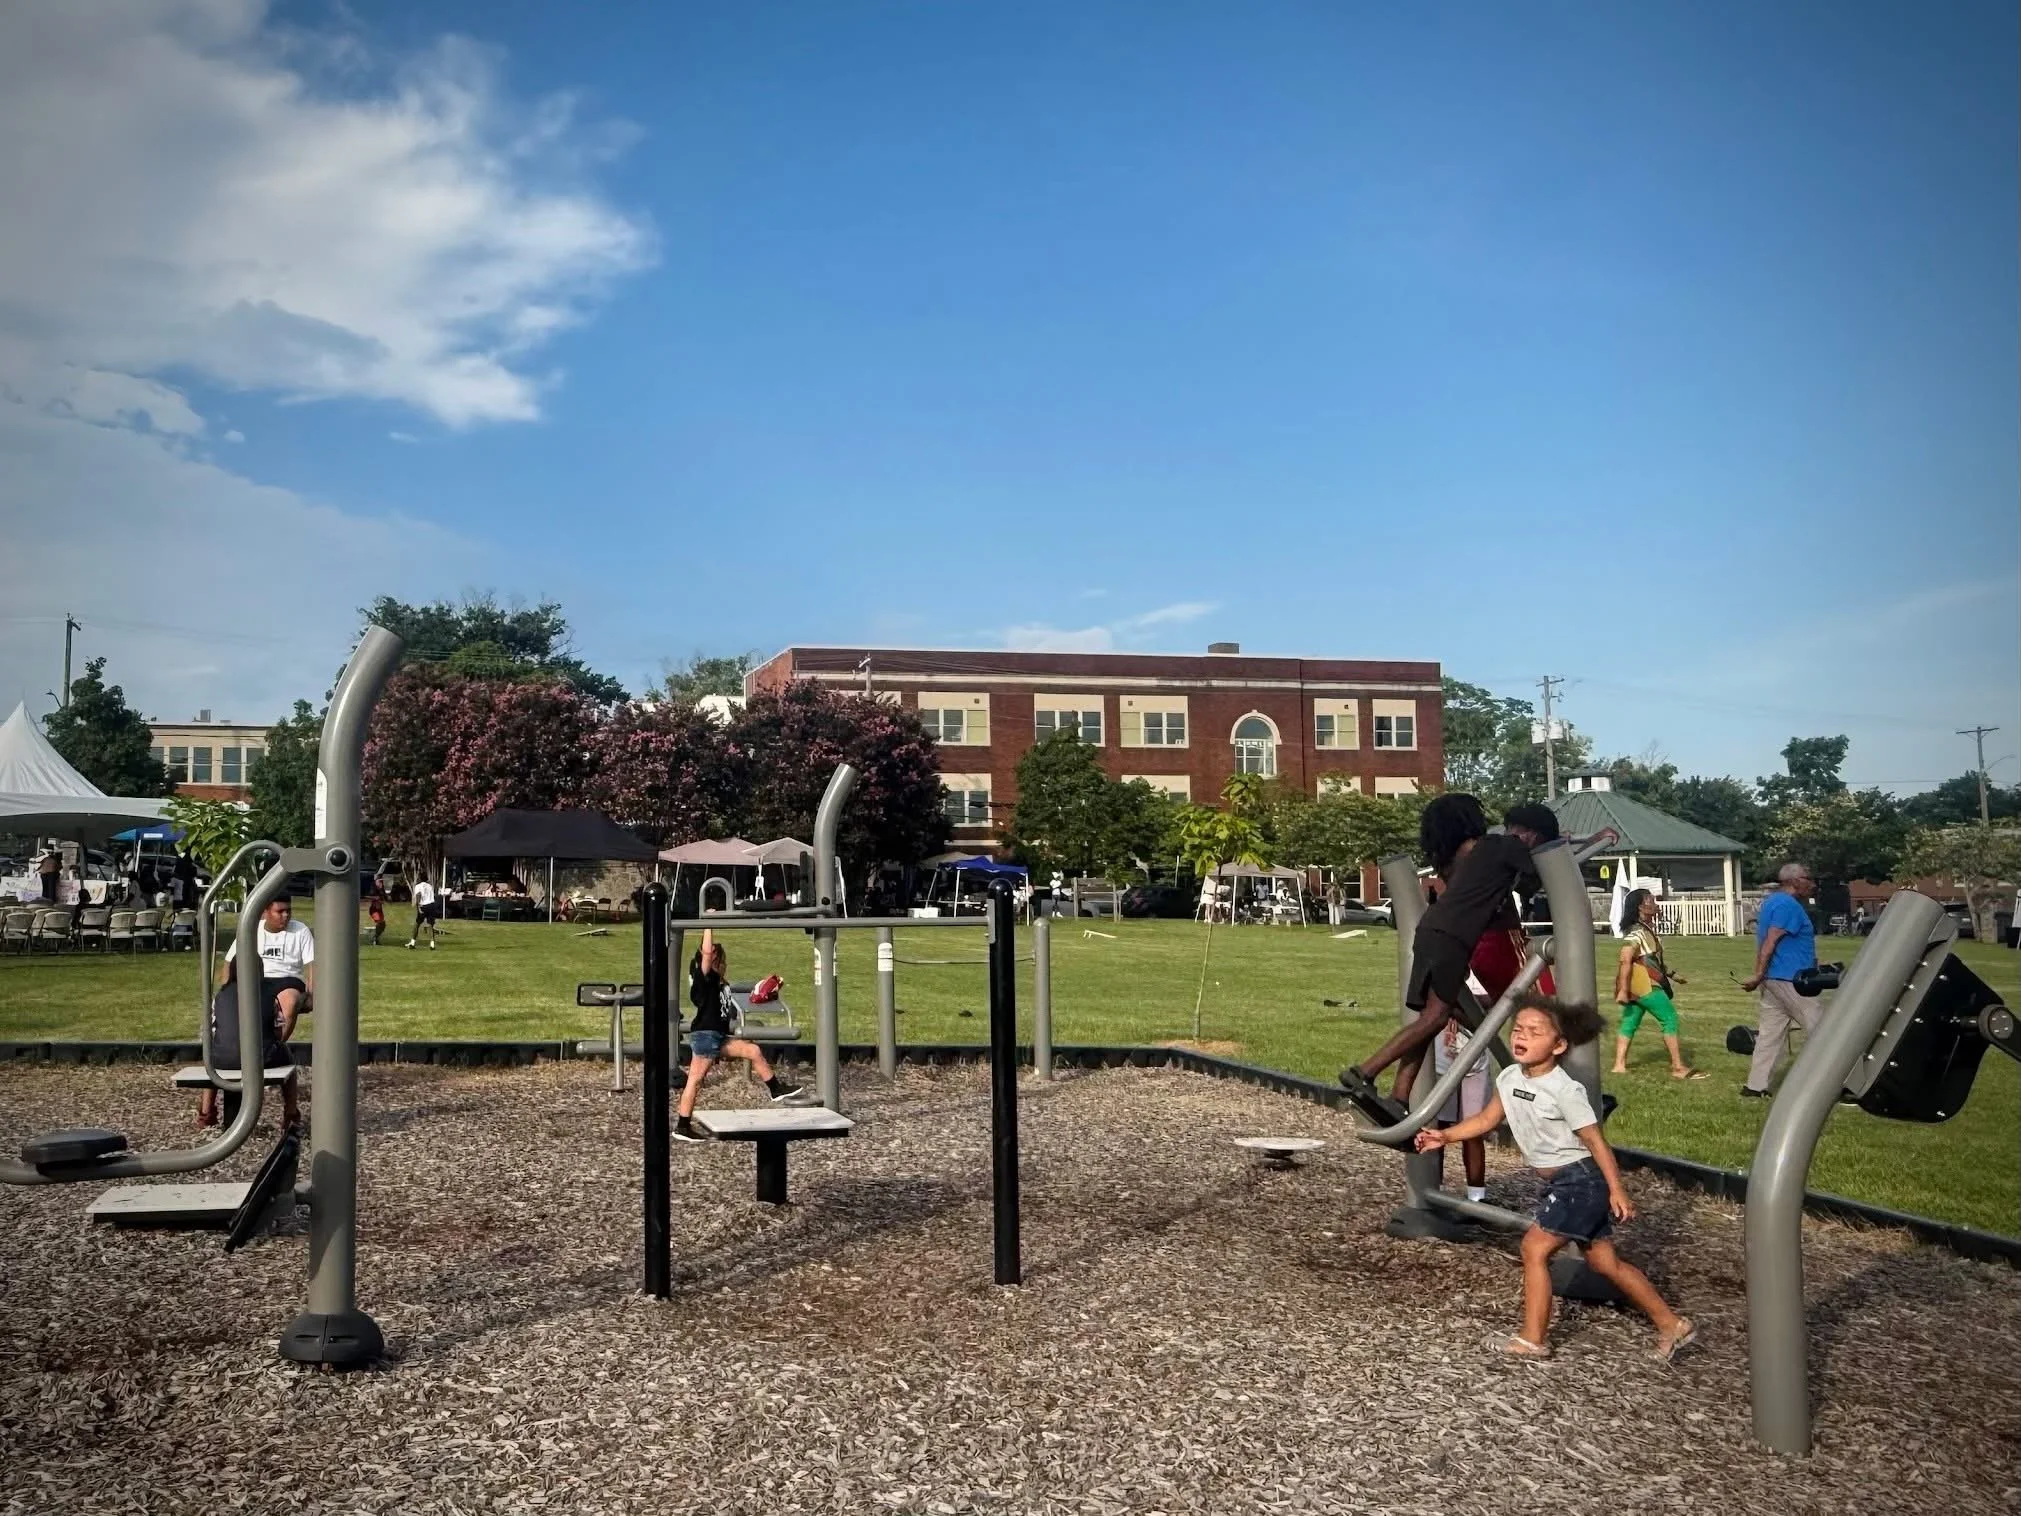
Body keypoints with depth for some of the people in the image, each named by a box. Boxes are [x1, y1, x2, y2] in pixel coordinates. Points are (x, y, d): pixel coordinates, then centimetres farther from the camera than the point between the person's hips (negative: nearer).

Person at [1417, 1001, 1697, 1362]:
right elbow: (1487, 1120, 12)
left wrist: (1617, 1190, -18)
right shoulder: (1509, 1079, 0)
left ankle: (1534, 1339, 1)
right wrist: (1445, 1136, 3)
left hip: (1581, 1180, -8)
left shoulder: (1564, 1090, -22)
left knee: (1534, 1247, -9)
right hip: (1561, 1183, 8)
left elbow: (1595, 1141, -18)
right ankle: (1671, 1325, 24)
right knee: (1604, 1262, 13)